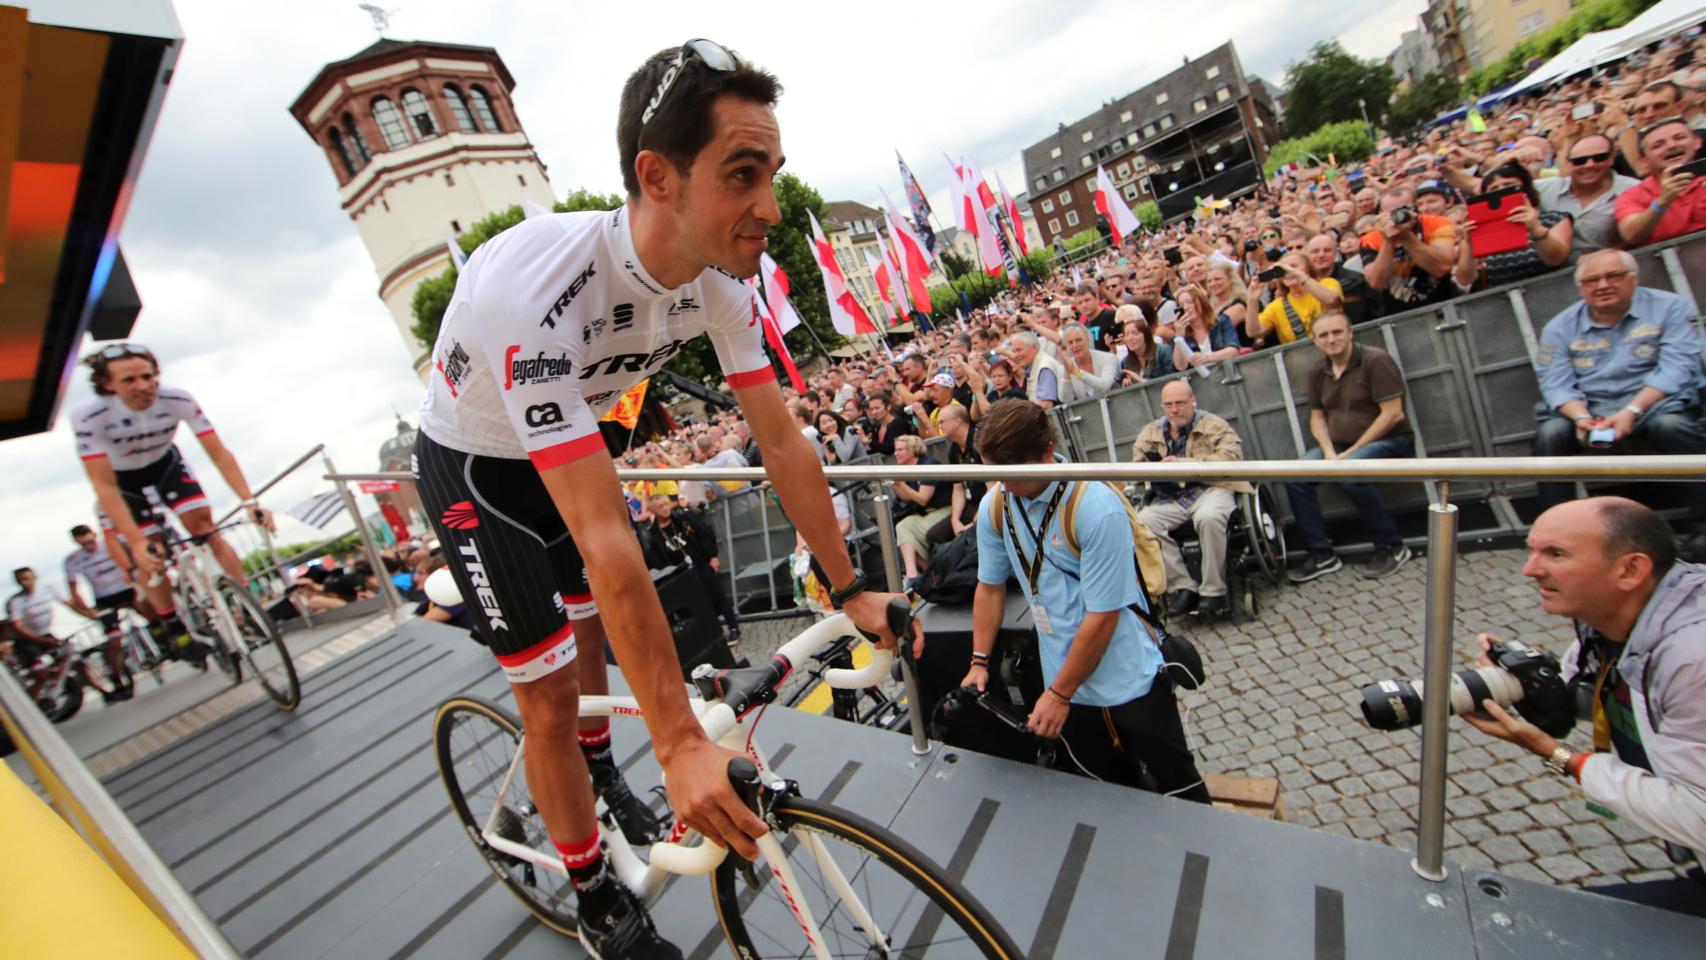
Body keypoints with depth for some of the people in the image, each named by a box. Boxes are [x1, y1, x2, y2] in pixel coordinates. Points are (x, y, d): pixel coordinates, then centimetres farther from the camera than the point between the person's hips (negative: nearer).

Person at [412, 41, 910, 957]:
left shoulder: (720, 277, -21)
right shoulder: (535, 289, -41)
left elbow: (782, 441, -15)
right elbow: (605, 539, -43)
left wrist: (851, 589, -11)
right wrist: (681, 743, -38)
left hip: (566, 444, 6)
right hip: (473, 467, -5)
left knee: (589, 627, 21)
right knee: (548, 691, -2)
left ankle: (601, 774, 50)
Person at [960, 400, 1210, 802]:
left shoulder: (1098, 508, -24)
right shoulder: (994, 506, -6)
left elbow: (1102, 616, -21)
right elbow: (990, 587, 6)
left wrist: (1059, 694, -15)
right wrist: (979, 662, 1)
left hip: (1128, 680, -4)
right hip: (1065, 681, 5)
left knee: (1180, 788, 14)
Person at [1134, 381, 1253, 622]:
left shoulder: (1213, 425, 11)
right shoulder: (1150, 432, 22)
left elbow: (1232, 455, -6)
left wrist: (1185, 463, -15)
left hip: (1210, 489, -3)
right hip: (1170, 499, 3)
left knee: (1209, 517, -37)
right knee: (1141, 522, -27)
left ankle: (1213, 591, -22)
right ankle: (1182, 587, -19)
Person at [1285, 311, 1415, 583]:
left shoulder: (1375, 360, -12)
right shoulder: (1317, 371, 7)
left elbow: (1393, 414, -17)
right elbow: (1317, 417, 9)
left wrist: (1351, 451, -19)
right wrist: (1329, 452, -9)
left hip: (1388, 441, -6)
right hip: (1338, 446, 6)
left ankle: (1391, 547, -14)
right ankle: (1320, 553, -8)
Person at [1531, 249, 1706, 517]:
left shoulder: (1670, 308, 3)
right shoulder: (1560, 327, 7)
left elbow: (1677, 368, -8)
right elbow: (1556, 384, -2)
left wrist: (1631, 412, -23)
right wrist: (1581, 418, -23)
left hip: (1654, 403, -1)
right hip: (1589, 408, 1)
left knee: (1672, 425, -34)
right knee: (1549, 434, -28)